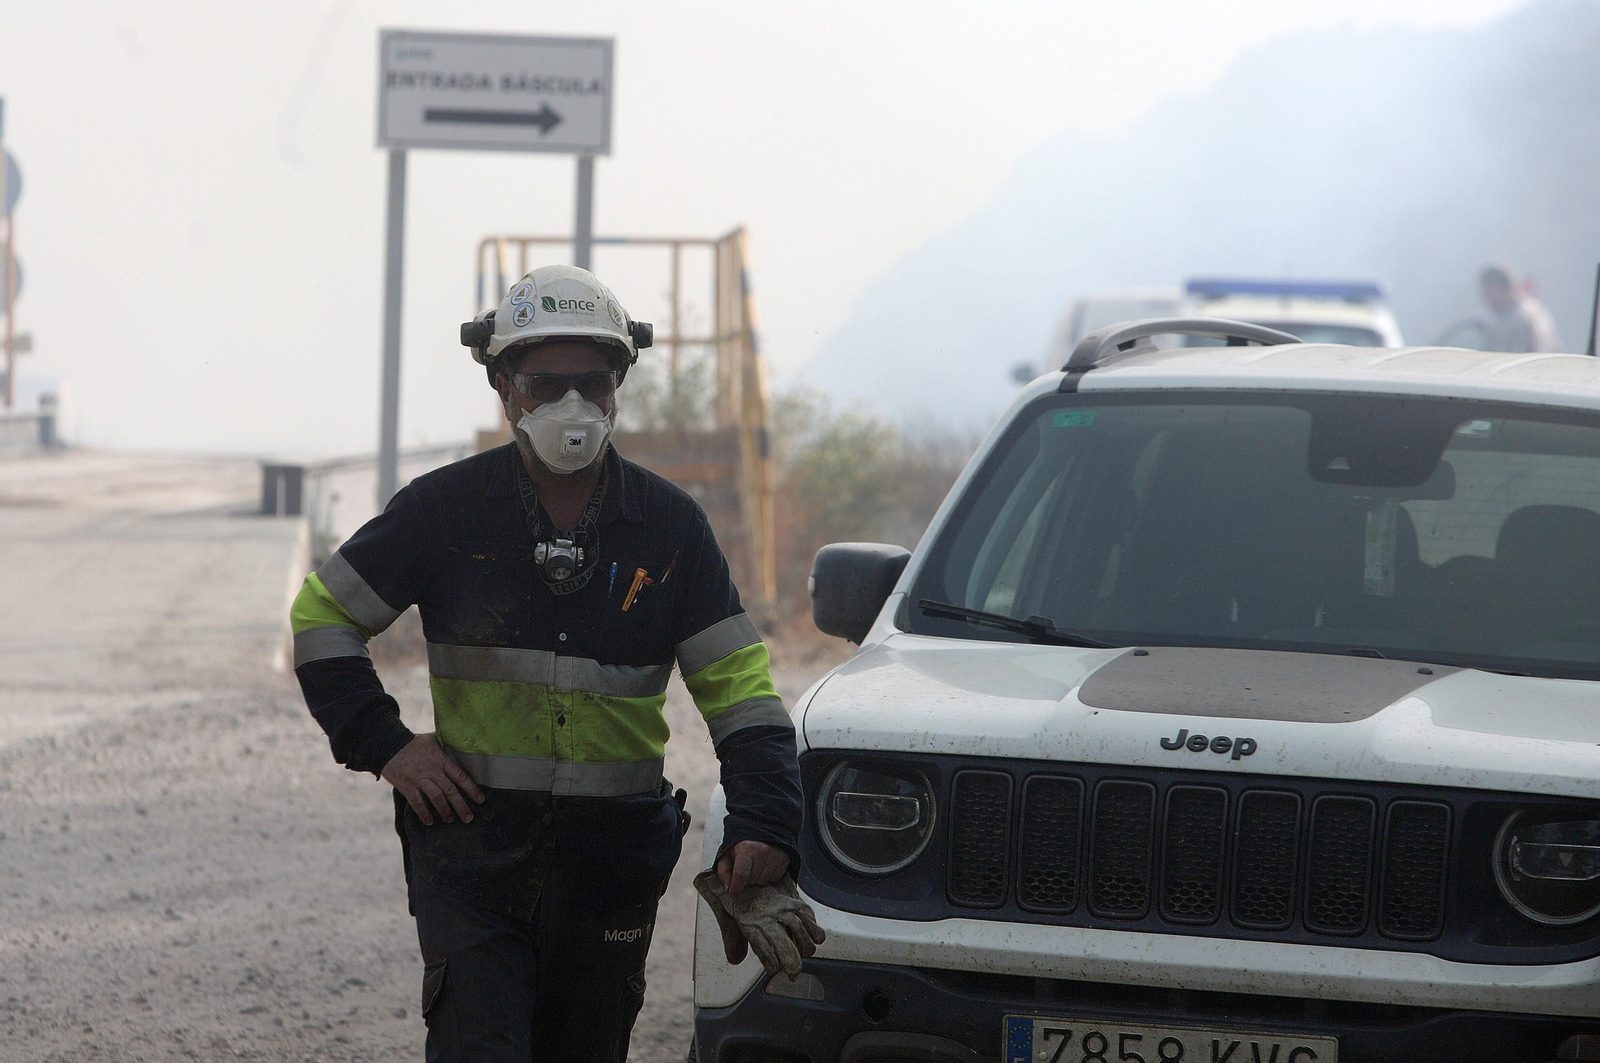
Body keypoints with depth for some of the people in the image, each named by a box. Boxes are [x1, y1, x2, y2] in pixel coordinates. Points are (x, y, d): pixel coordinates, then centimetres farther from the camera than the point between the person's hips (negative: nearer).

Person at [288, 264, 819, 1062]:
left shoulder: (669, 526, 3)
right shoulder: (446, 510, -1)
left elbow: (738, 690, 3)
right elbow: (322, 618, 10)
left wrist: (763, 830, -12)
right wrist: (383, 746, -2)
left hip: (611, 861, 2)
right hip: (473, 841, -2)